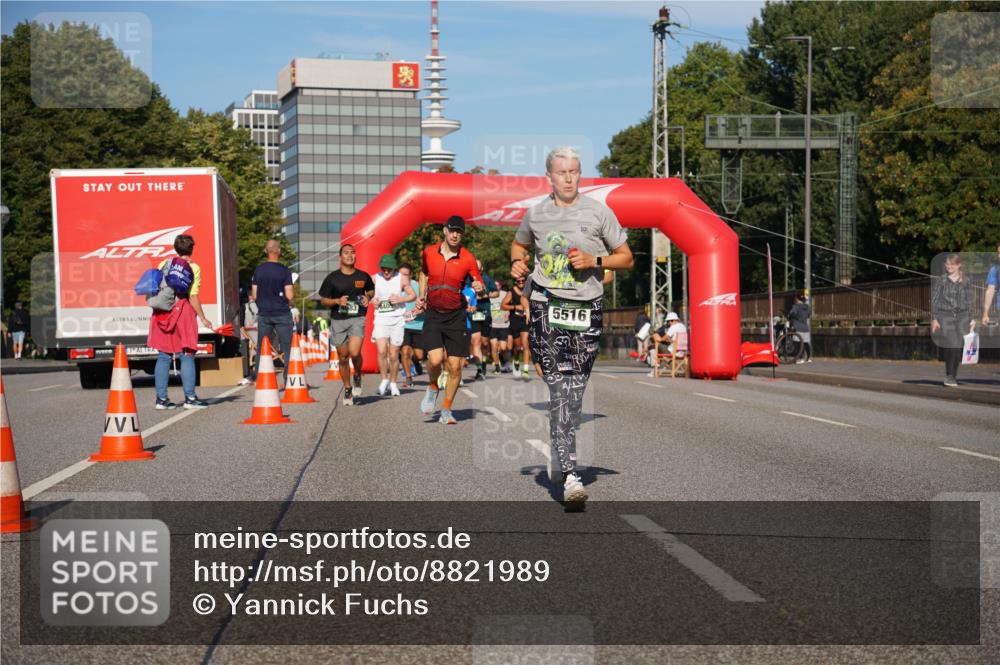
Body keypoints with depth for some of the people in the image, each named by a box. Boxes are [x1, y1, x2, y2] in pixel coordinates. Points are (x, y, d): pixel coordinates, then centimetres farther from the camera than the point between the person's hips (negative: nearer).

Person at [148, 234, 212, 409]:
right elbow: (193, 296, -10)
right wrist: (203, 318, -3)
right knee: (187, 356, 1)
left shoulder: (164, 264, 9)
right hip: (183, 312, -5)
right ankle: (190, 397, 0)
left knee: (164, 356, 8)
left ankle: (161, 398, 8)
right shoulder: (193, 267, -4)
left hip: (162, 313, 5)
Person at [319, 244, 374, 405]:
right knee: (343, 357, 8)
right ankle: (347, 389, 25)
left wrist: (367, 297, 3)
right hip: (338, 320, 1)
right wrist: (337, 301, -13)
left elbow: (371, 290, 25)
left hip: (357, 319, -1)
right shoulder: (332, 278, 2)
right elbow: (323, 300, 6)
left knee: (354, 352, -21)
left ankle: (358, 377, 10)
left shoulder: (363, 276, 6)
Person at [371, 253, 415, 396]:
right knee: (382, 351, -17)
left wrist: (401, 299, -12)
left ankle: (393, 383, 20)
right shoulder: (374, 279, 3)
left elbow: (413, 295, 6)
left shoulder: (402, 279, 0)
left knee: (394, 355, 3)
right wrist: (372, 301, -7)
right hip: (381, 320, 0)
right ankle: (384, 380, 1)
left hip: (397, 321, 0)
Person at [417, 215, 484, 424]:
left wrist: (479, 288, -22)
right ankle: (433, 388, 15)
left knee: (455, 366, -2)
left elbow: (479, 284, 1)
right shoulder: (429, 252, 3)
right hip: (433, 314, 0)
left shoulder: (467, 258, -4)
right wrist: (421, 296, 12)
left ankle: (446, 410, 15)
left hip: (456, 316, 0)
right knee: (435, 359, -18)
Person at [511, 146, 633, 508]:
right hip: (546, 305, 0)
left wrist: (594, 260, -9)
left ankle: (560, 448, 25)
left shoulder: (598, 212, 4)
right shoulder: (535, 213, 9)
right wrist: (517, 262, 5)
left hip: (586, 308, 0)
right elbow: (519, 244, 28)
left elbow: (626, 258, 8)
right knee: (559, 389, -10)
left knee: (574, 391, 2)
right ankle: (569, 474, -13)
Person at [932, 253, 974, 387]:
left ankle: (954, 376, 11)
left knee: (959, 347, -1)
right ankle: (949, 376, -8)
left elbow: (969, 302, 12)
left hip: (962, 316, 3)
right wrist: (934, 319, -5)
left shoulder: (965, 282, 9)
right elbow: (934, 300, 2)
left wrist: (971, 320, 7)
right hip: (945, 316, -3)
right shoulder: (941, 281, 2)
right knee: (951, 345, -16)